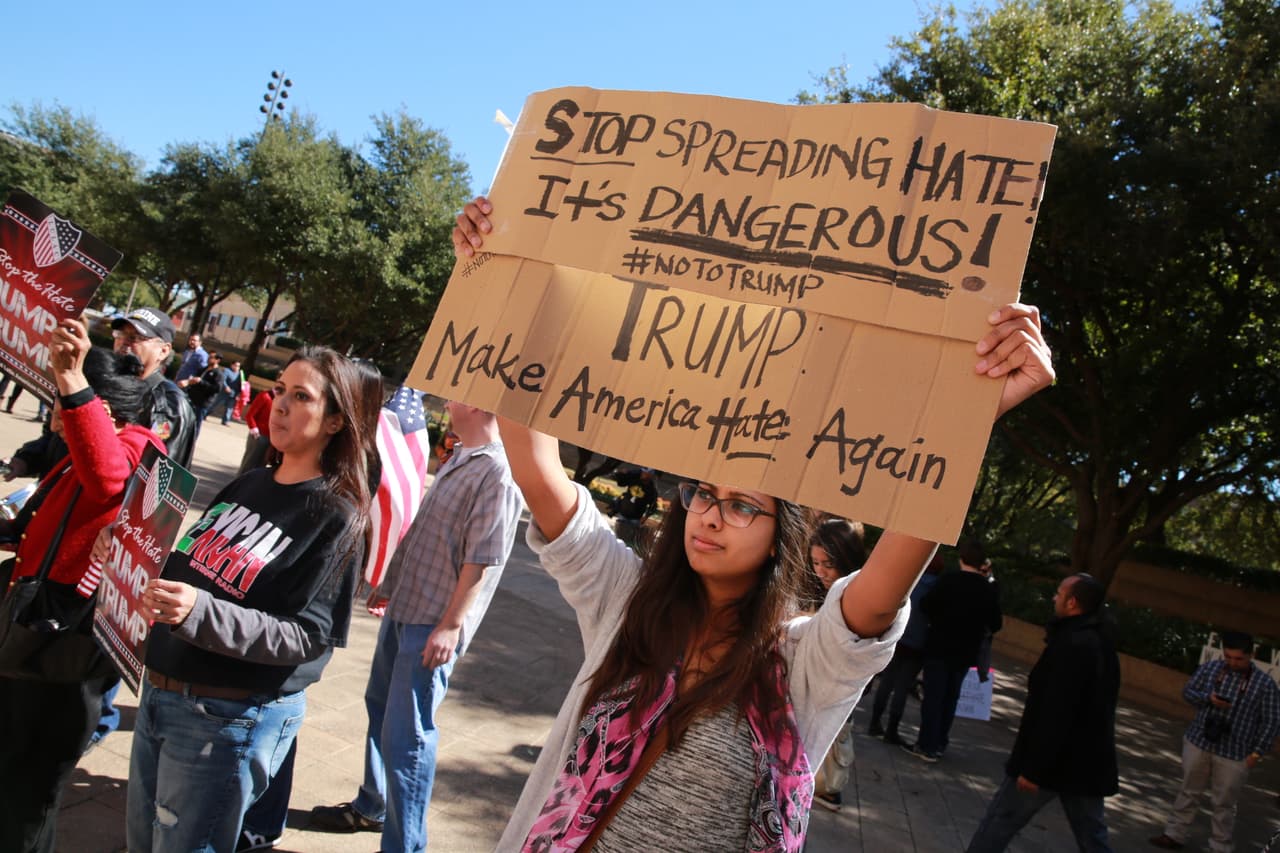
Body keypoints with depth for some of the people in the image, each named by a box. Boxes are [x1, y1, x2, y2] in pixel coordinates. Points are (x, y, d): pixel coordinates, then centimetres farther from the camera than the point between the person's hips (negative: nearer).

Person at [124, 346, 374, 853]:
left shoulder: (337, 516, -15)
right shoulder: (248, 484, 7)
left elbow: (308, 637, -21)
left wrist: (199, 612, -31)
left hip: (229, 719, -7)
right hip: (159, 694, 7)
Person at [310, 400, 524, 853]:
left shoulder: (498, 471, -20)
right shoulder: (458, 458, 11)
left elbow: (482, 560, -23)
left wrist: (452, 624, -23)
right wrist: (390, 583, 23)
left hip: (433, 624, -10)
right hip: (403, 607, 10)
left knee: (406, 734, -4)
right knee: (381, 707, 22)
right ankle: (371, 807, 41)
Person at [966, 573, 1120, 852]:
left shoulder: (1072, 646, -22)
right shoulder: (1102, 643, 9)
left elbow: (1055, 714, -25)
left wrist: (1033, 768, -22)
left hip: (1054, 760, -9)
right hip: (1087, 762, 9)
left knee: (1000, 819, 5)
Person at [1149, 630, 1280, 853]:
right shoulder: (1209, 668, -2)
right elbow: (1187, 692, 5)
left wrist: (1257, 752, -8)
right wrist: (1208, 698, -15)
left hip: (1234, 754, -3)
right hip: (1198, 743, 3)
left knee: (1223, 804, 8)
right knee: (1188, 792, 16)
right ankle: (1174, 834, 28)